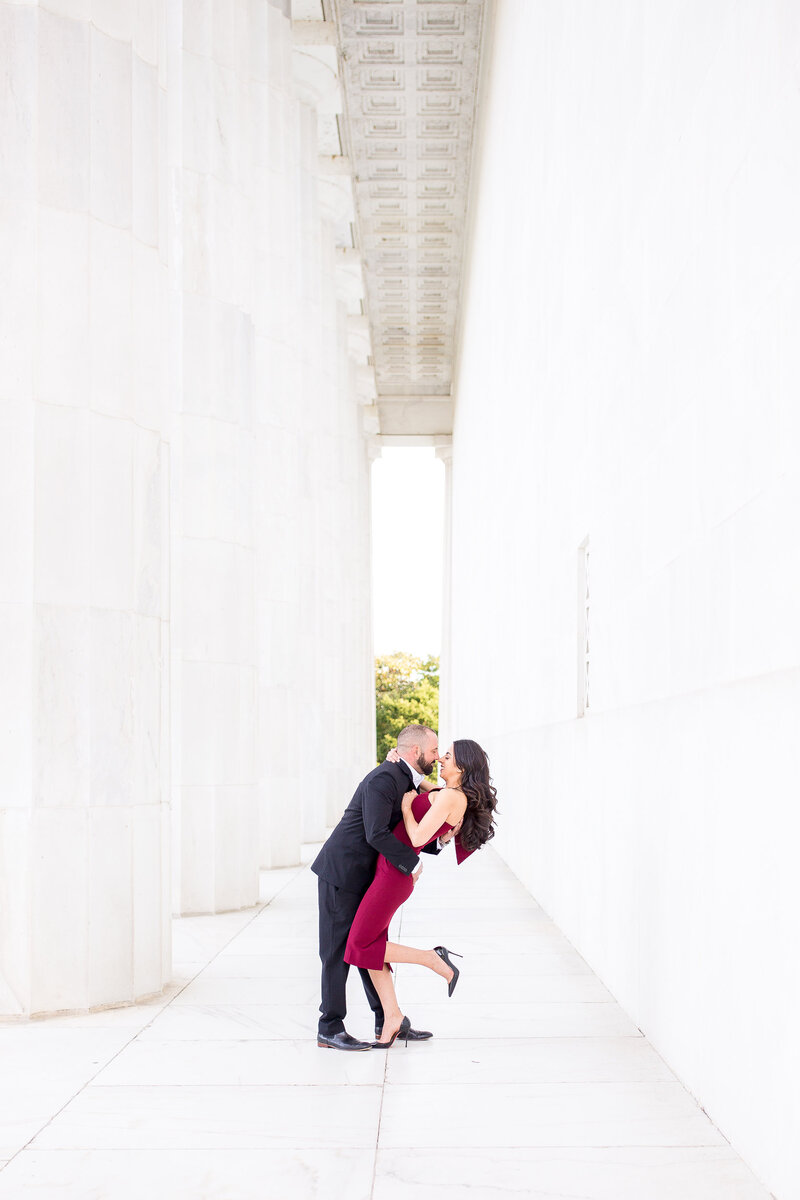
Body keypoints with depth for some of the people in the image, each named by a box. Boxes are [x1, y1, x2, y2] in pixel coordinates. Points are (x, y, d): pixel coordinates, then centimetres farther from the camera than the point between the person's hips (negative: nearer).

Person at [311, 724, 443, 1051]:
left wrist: (438, 840, -1)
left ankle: (388, 1021, 22)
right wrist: (413, 862, -20)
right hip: (342, 873, -10)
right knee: (339, 951, -3)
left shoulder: (407, 781, 11)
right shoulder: (383, 779, -21)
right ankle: (330, 1029, 6)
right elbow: (377, 834, -29)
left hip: (365, 876, 10)